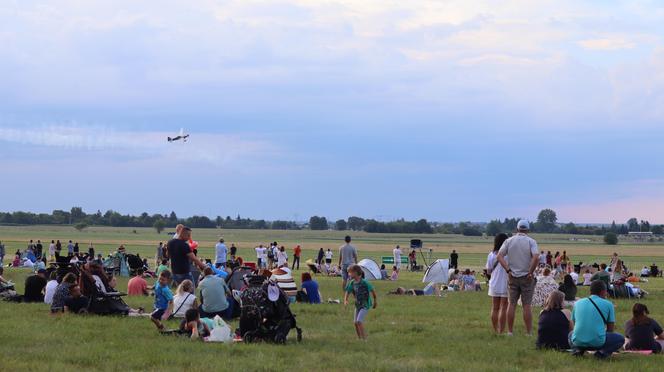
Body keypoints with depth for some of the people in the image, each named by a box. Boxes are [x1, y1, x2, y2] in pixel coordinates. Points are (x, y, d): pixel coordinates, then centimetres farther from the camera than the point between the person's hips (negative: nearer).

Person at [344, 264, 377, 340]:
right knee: (356, 322, 9)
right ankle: (359, 339, 22)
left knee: (359, 321, -19)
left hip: (365, 305, -7)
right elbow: (347, 292, 4)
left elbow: (372, 291, -8)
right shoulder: (352, 283, -2)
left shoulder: (364, 283, -20)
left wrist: (375, 301, 4)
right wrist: (345, 300, -17)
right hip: (358, 304, 7)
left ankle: (364, 338, -12)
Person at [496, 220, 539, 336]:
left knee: (512, 304, 7)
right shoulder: (531, 241, -6)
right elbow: (536, 257, -20)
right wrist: (531, 272, -12)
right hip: (526, 277, -2)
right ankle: (529, 332, -1)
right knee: (527, 305, -1)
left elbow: (499, 256, -5)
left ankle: (510, 331, 8)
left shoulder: (509, 241, 2)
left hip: (513, 277, 2)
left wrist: (508, 270, -6)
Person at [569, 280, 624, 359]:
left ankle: (578, 349, 7)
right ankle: (603, 352, -5)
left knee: (571, 334, 39)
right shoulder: (608, 304, 4)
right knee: (620, 339, 21)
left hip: (578, 341, 4)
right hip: (598, 342, -4)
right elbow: (610, 329, 8)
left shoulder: (578, 303, 14)